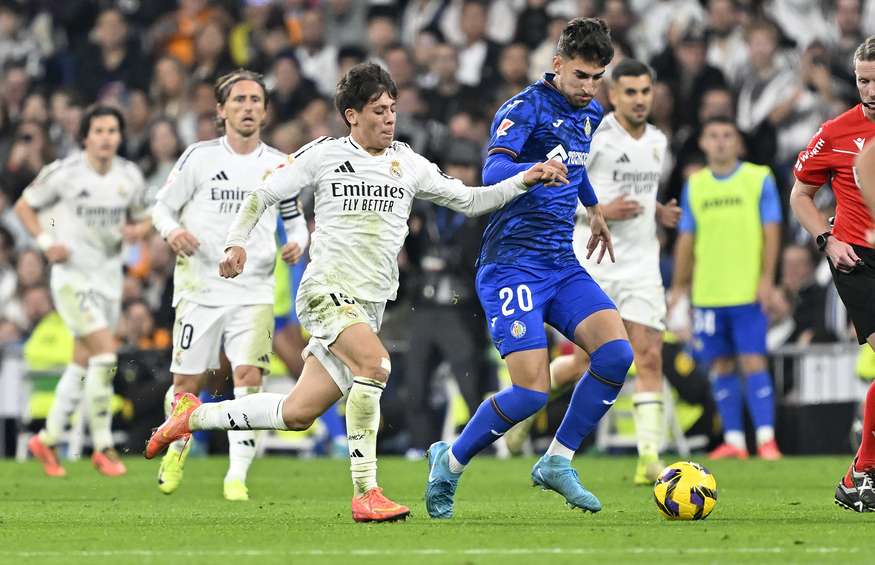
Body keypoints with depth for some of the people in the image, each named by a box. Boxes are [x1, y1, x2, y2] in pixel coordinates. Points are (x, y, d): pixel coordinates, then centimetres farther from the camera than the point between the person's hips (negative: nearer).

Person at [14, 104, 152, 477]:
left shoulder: (130, 177, 2)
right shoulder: (64, 173, -11)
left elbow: (144, 219, 15)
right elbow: (24, 206, 1)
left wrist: (137, 230, -9)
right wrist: (46, 243, -12)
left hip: (109, 275, 6)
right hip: (72, 274, -6)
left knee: (84, 363, 11)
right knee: (104, 352, -18)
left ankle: (47, 440, 26)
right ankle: (103, 446, -9)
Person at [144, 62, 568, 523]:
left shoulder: (409, 165, 12)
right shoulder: (324, 154, 1)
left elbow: (469, 200, 16)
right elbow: (263, 194, 7)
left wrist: (525, 181, 4)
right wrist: (236, 242, -7)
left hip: (369, 306, 5)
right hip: (324, 289, -5)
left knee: (298, 414, 2)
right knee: (374, 363, -31)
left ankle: (194, 416, 23)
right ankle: (365, 494, -27)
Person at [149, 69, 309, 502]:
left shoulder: (279, 166, 6)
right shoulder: (199, 157, -1)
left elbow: (295, 218, 18)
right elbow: (163, 206, 5)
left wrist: (297, 243, -4)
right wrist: (172, 231, -17)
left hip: (254, 291, 1)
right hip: (200, 286, -1)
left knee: (249, 377, -15)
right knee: (188, 384, 3)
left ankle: (237, 477, -12)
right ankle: (176, 450, 33)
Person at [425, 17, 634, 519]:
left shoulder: (590, 114, 13)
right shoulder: (525, 108, -12)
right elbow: (493, 171, -30)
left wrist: (593, 209, 38)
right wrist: (534, 171, -49)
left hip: (563, 266, 7)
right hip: (513, 265, -7)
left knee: (617, 352, -15)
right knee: (533, 391, -16)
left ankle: (557, 463, -1)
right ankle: (450, 462, 8)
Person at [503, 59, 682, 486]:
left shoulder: (658, 142, 12)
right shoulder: (590, 137, -10)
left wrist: (660, 212, 8)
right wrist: (600, 211, -20)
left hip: (641, 266, 5)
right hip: (594, 266, -5)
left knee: (650, 357, -10)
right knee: (586, 363, 0)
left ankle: (650, 457, -12)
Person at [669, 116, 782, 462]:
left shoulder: (759, 179, 2)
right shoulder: (694, 186, 11)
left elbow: (771, 231, -1)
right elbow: (686, 238, 15)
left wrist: (767, 277, -9)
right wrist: (679, 286, 11)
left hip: (748, 290, -3)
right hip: (707, 291, 3)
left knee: (753, 362, -9)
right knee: (721, 365, 4)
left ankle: (766, 437, -9)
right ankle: (733, 440, 9)